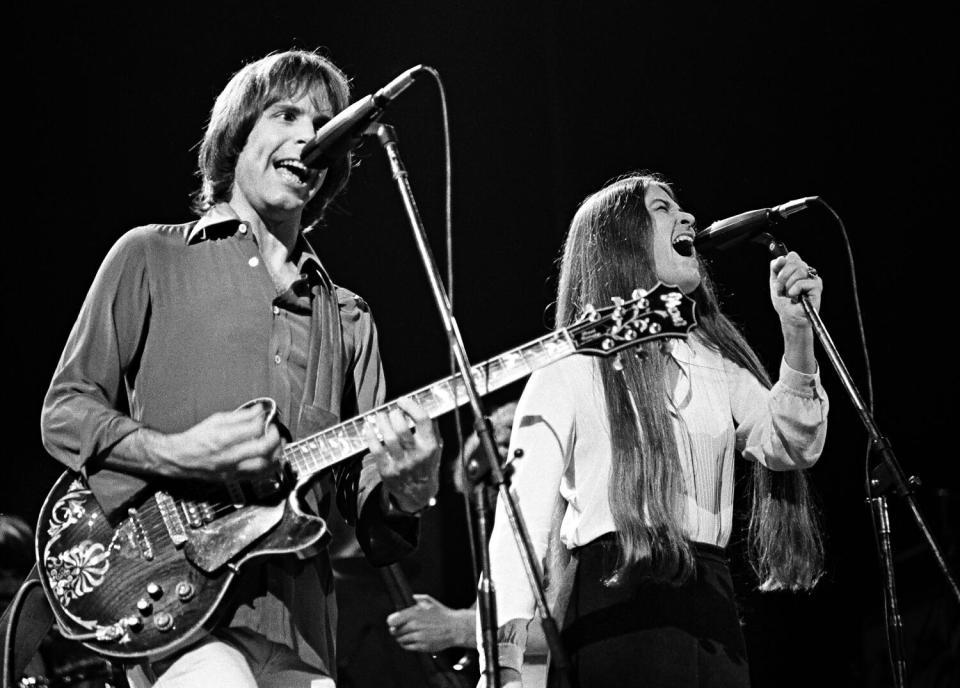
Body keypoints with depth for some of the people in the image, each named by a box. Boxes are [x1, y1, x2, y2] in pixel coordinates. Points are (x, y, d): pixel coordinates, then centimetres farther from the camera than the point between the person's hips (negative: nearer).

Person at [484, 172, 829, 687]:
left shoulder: (717, 362, 19)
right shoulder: (572, 366, 3)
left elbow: (788, 447, 4)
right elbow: (524, 514, -4)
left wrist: (797, 334, -10)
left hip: (711, 600, 5)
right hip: (617, 595, -5)